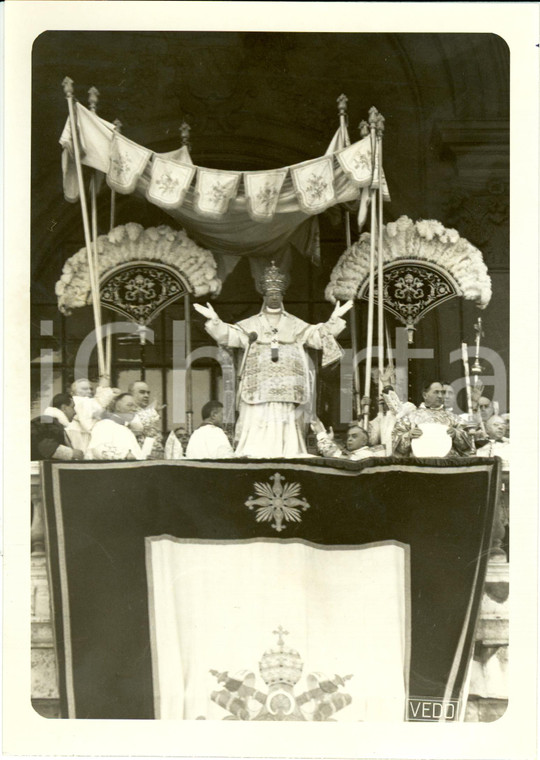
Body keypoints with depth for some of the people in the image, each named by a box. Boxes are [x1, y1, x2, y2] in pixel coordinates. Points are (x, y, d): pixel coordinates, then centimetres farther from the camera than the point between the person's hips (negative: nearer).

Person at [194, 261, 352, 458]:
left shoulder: (296, 325, 15)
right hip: (259, 394, -1)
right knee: (256, 437, -7)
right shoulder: (250, 325, 10)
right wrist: (214, 320, -12)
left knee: (286, 435, 0)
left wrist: (334, 320, 4)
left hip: (287, 394, 1)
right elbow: (227, 335, 2)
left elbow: (319, 336, 12)